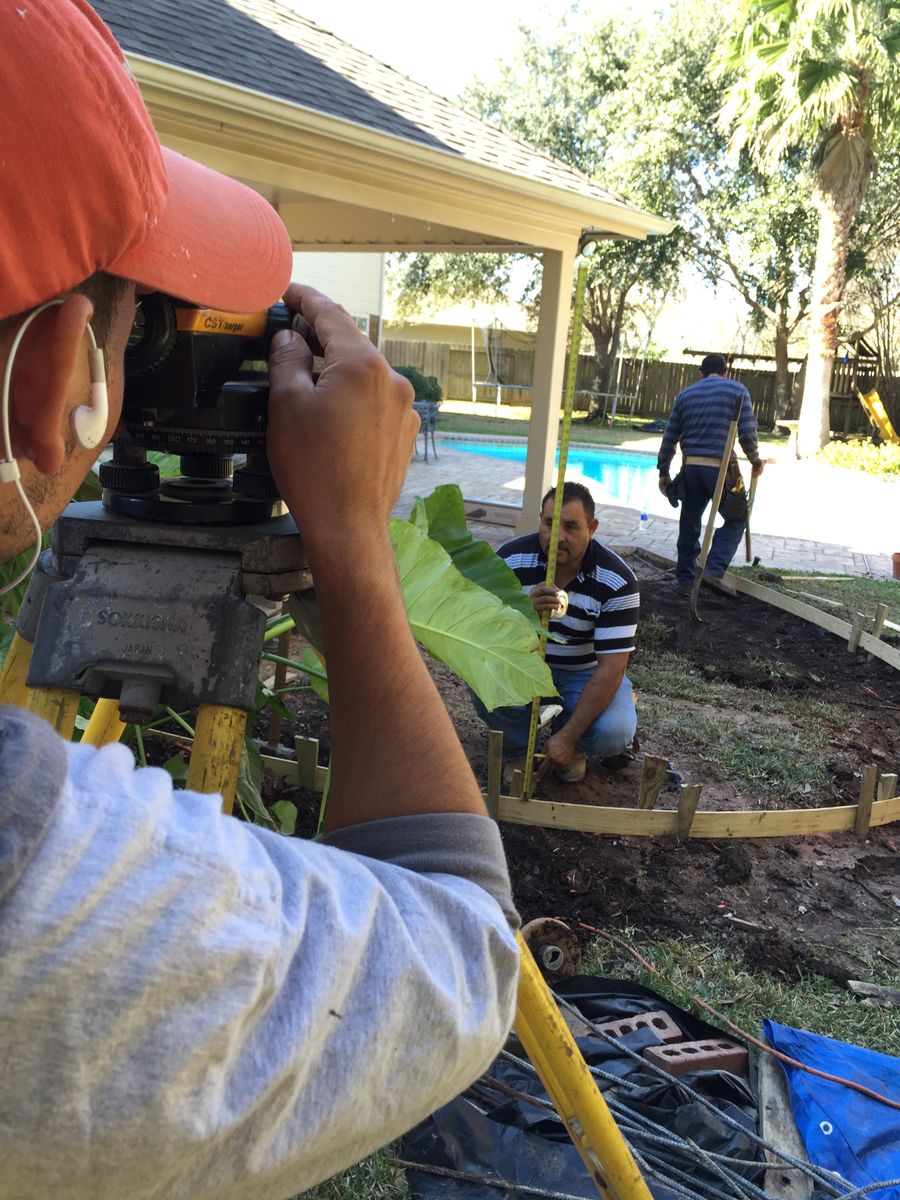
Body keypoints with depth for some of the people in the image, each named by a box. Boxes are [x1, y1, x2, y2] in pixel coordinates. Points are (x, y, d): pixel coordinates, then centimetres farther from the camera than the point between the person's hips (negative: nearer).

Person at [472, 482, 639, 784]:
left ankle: (572, 744, 10)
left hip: (584, 673, 0)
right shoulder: (510, 559, -18)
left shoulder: (618, 581, -22)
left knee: (613, 733, -29)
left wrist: (567, 737, -27)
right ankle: (518, 750, 2)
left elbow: (610, 668, -23)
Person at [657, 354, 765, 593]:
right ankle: (715, 569, -2)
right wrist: (756, 461, 12)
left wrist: (663, 472, 18)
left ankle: (684, 578, 18)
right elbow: (747, 434, -3)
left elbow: (669, 437, 13)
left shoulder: (685, 394, 16)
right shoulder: (737, 390, 5)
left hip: (690, 466, 4)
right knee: (736, 518, 12)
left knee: (690, 523, 14)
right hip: (721, 466, -4)